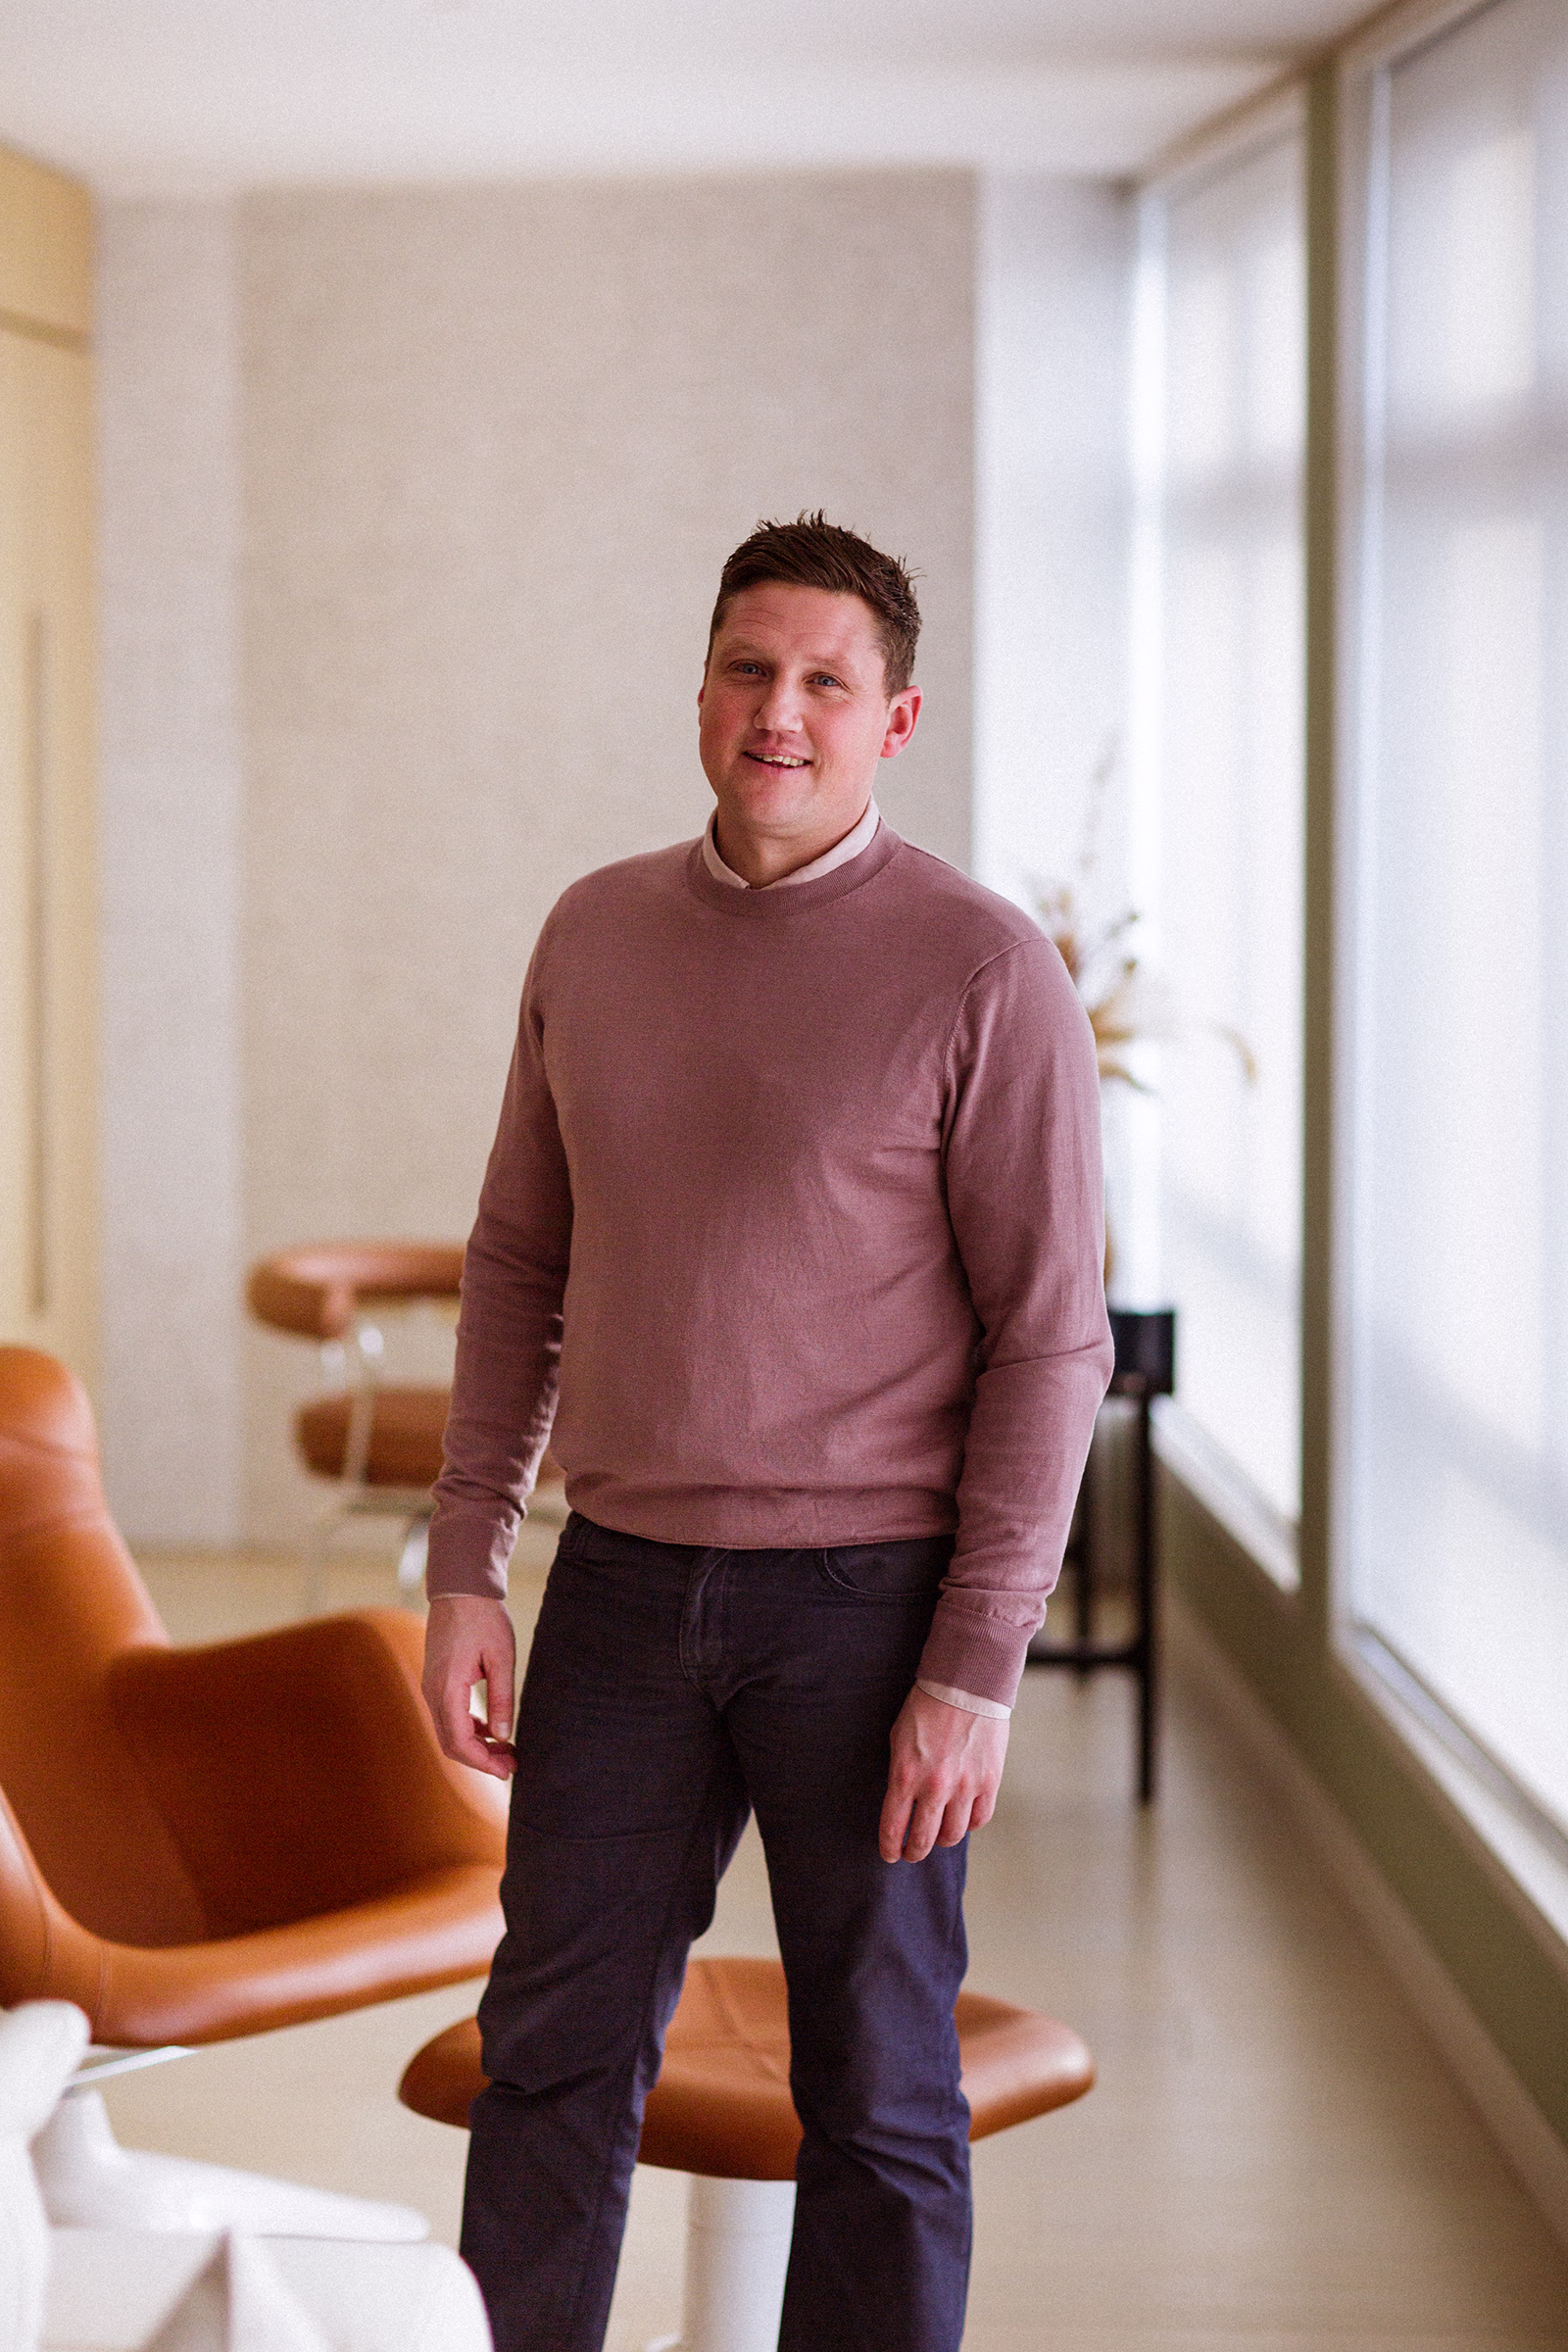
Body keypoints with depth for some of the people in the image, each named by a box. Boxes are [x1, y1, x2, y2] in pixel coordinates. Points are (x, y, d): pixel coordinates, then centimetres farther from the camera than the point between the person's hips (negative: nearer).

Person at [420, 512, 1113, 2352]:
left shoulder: (983, 972, -9)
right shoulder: (594, 934, 7)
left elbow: (1051, 1341, -10)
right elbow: (519, 1264, 13)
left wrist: (978, 1664, -14)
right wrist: (464, 1568, 7)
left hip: (868, 1597, -4)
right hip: (625, 1583, 4)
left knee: (877, 2097, 7)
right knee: (551, 2055, 9)